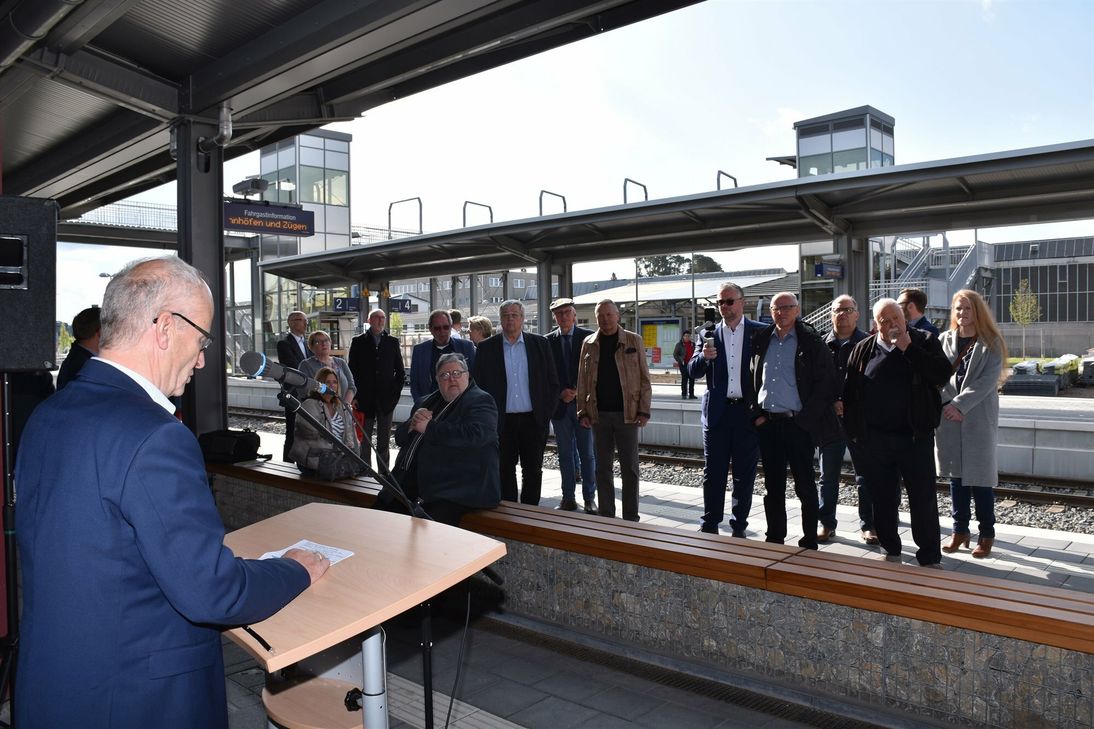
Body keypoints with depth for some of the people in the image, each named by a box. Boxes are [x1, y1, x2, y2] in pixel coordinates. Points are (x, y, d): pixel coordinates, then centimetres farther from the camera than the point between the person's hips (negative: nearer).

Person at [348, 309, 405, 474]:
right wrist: (354, 396, -4)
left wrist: (395, 392, 0)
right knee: (364, 439, 2)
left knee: (384, 441, 7)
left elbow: (400, 372, 10)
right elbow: (352, 371, 3)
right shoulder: (358, 342, 5)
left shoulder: (392, 342, 8)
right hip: (365, 399, -1)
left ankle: (384, 473, 13)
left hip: (386, 399, 1)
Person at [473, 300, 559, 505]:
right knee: (505, 472, 7)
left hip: (533, 420, 0)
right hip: (502, 422, 0)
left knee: (533, 472, 7)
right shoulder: (487, 348, 2)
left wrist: (546, 413, -1)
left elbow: (553, 382, 6)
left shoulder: (540, 344, 4)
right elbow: (478, 385, 3)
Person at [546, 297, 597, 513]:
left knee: (587, 453, 4)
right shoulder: (548, 341, 5)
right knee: (565, 454, 8)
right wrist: (560, 393, -9)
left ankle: (589, 497, 14)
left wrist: (580, 391, -12)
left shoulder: (588, 337, 1)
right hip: (560, 405, 2)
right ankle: (568, 497, 16)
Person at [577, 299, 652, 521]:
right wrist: (582, 411, 1)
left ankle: (631, 518, 11)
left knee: (630, 468, 2)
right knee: (602, 468, 9)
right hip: (599, 414, 3)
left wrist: (644, 410, -7)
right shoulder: (589, 343, 8)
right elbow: (582, 380, 9)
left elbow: (644, 378, 0)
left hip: (627, 413, -2)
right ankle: (606, 516, 18)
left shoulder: (633, 341, 2)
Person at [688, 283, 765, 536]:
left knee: (744, 475, 6)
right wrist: (703, 356, -17)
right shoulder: (710, 335, 7)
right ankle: (709, 526, 14)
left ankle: (738, 527, 18)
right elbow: (693, 372, 3)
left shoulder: (760, 332, 1)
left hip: (748, 412, -1)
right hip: (717, 413, 2)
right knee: (713, 474, 5)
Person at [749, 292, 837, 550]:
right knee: (773, 487, 11)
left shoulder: (811, 342, -3)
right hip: (767, 424, 4)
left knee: (805, 487, 3)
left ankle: (809, 543, 14)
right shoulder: (761, 341, 10)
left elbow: (825, 383, -6)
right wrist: (757, 414, 4)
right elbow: (753, 381, 14)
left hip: (798, 424, -4)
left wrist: (804, 418, -10)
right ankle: (775, 540, 21)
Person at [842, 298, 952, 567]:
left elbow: (943, 374, -13)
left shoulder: (924, 341, 1)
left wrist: (908, 349, -15)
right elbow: (849, 391, 8)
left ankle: (930, 557, 11)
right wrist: (853, 431, 4)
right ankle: (891, 551, 27)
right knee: (883, 499, 12)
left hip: (915, 436, -2)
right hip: (874, 439, 2)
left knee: (924, 499, 1)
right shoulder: (863, 349, 7)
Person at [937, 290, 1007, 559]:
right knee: (956, 475, 9)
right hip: (949, 418, 3)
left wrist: (960, 404, -18)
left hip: (979, 418, -3)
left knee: (980, 476, 1)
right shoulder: (944, 340, 8)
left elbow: (988, 380, -10)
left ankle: (986, 534, 13)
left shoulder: (991, 343, 0)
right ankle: (959, 530, 19)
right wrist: (948, 405, -13)